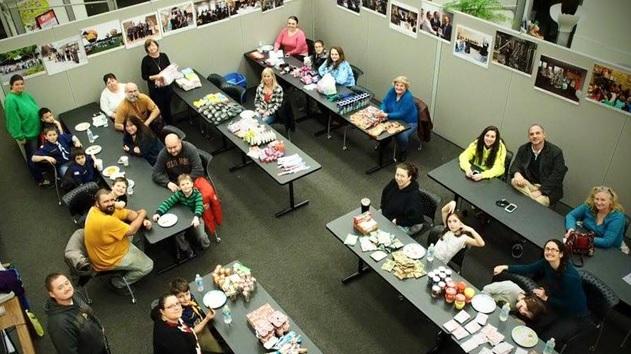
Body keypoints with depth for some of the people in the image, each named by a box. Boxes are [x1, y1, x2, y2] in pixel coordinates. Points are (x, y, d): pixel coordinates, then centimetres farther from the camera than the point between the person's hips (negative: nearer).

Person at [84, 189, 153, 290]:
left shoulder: (107, 209, -9)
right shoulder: (105, 221, -36)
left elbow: (128, 213, -1)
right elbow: (132, 230, -25)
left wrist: (143, 220, -19)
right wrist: (142, 214, -11)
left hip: (105, 250, 9)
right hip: (108, 260, -9)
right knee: (147, 265, 1)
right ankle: (118, 282, 15)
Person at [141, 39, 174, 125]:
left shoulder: (163, 56, 0)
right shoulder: (146, 60, -10)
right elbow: (144, 76, -6)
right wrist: (155, 77, -20)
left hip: (167, 86, 3)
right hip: (155, 89, -3)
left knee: (168, 107, 16)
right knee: (160, 109, 2)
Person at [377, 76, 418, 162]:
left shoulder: (408, 97, -28)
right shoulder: (392, 91, -10)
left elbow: (401, 114, -31)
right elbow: (384, 102, -2)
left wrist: (386, 115, -38)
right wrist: (382, 111, -25)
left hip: (408, 123, -6)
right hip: (395, 119, 6)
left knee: (402, 136, -31)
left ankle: (403, 151, 2)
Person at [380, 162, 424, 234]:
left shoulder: (414, 195, -31)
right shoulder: (393, 183, -10)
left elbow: (415, 218, -28)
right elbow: (384, 195, 11)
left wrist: (397, 221, -22)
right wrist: (383, 212, 3)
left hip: (408, 226, -7)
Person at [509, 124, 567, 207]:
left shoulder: (556, 152, -10)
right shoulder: (523, 149, 4)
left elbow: (557, 176, -15)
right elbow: (515, 165, 2)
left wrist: (540, 191, -25)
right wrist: (517, 174, -24)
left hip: (546, 189, -4)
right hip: (528, 183, 5)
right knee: (514, 181, -26)